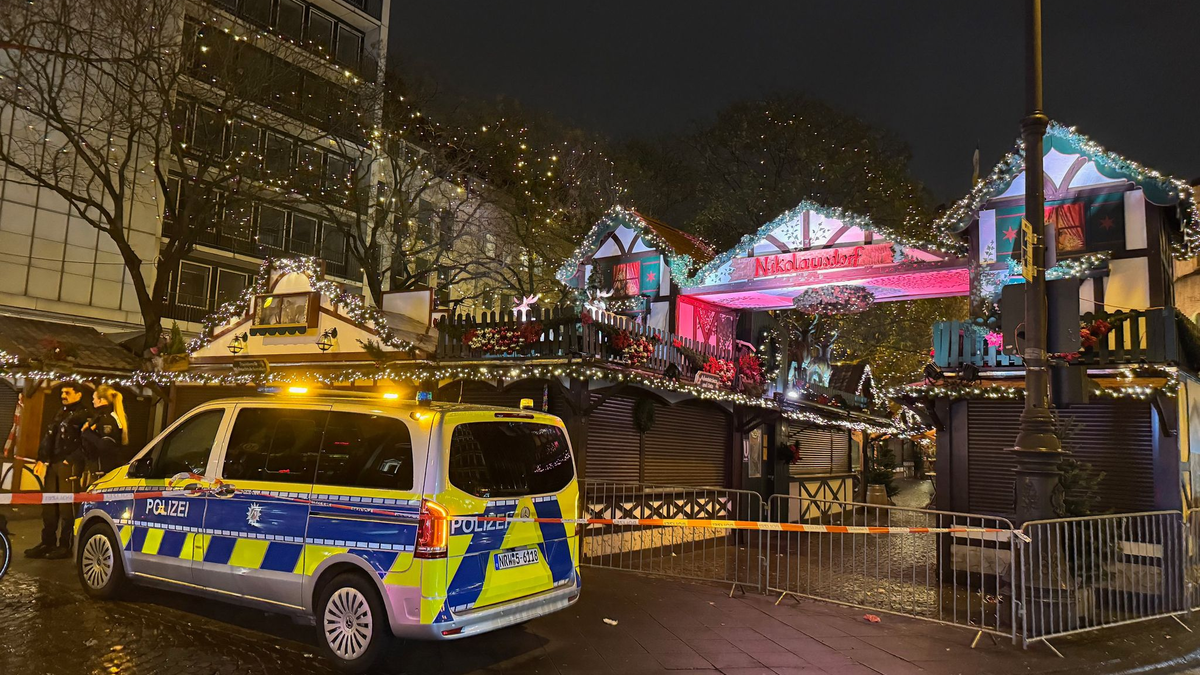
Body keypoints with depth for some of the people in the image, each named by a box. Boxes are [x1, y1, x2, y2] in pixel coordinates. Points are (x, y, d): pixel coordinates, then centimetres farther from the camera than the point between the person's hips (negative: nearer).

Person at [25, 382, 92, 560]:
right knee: (48, 505, 11)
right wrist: (42, 458, 6)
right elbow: (49, 437, 15)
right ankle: (48, 543, 19)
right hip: (53, 464, 8)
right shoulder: (61, 414, 21)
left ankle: (65, 546, -1)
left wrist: (72, 460, -21)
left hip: (70, 466, -8)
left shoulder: (85, 414, -5)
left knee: (67, 506, -7)